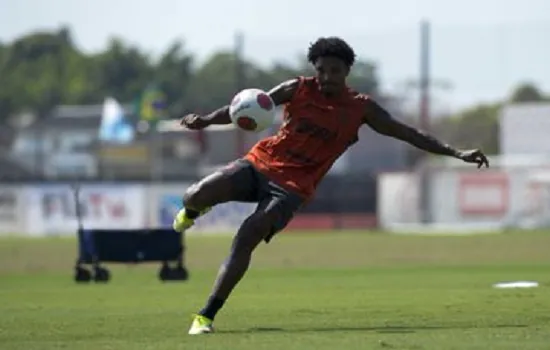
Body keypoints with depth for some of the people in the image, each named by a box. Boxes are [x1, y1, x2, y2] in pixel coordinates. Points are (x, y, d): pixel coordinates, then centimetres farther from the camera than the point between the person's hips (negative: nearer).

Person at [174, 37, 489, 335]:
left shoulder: (361, 109, -1)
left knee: (246, 239, -22)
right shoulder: (298, 89, 0)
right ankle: (194, 210, 26)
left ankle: (207, 316, -16)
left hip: (292, 186, -2)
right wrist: (207, 120, -15)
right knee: (195, 197, -16)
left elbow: (408, 134, 1)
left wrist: (456, 153, -4)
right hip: (262, 162, 2)